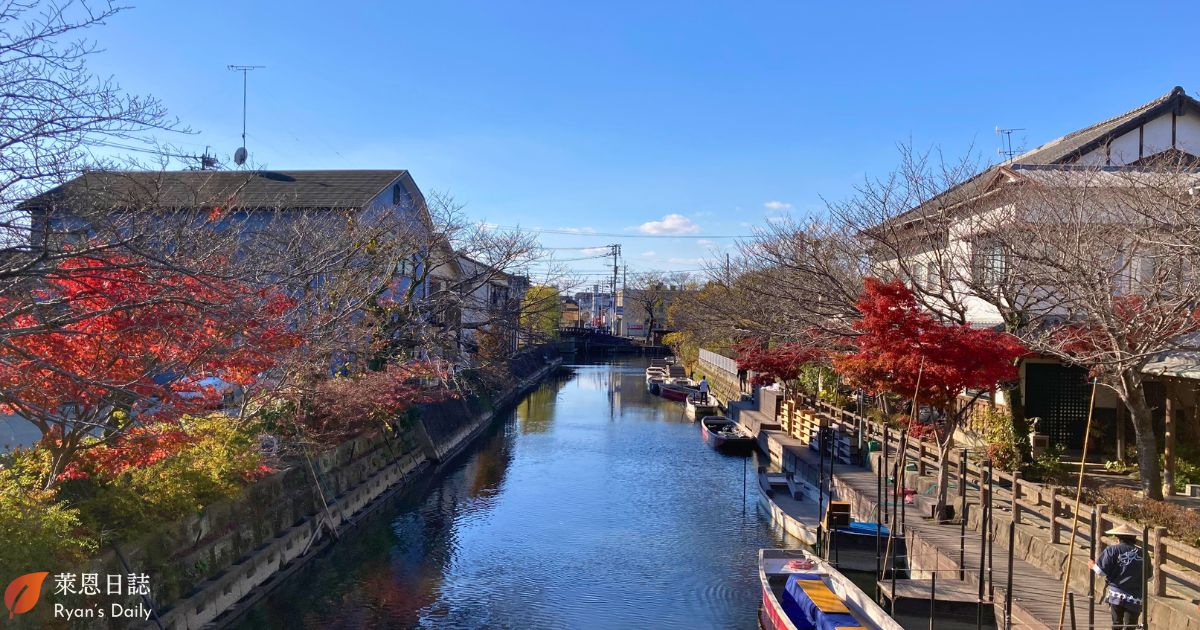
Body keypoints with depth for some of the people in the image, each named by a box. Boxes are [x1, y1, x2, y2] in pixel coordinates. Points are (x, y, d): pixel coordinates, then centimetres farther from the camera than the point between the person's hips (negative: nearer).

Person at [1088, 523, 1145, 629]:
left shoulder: (1112, 550, -4)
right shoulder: (1142, 554, 5)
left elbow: (1102, 571, -7)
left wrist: (1093, 566, 13)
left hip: (1116, 595, -2)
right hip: (1136, 598, 2)